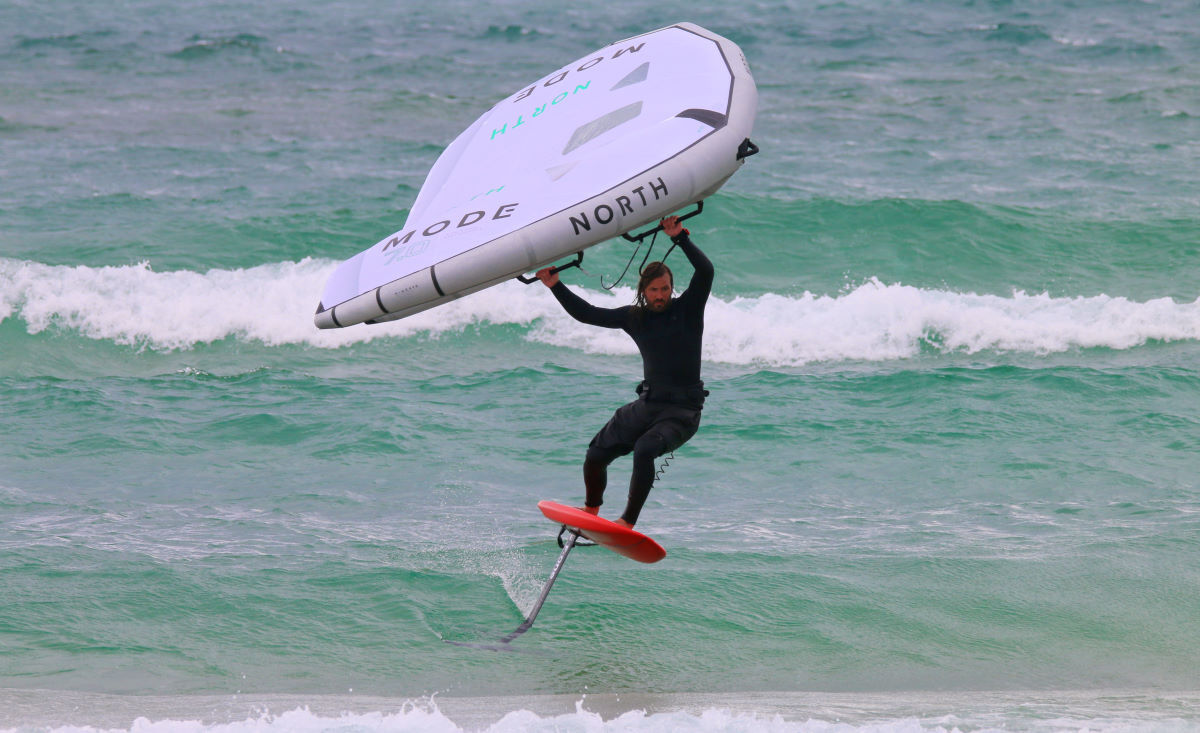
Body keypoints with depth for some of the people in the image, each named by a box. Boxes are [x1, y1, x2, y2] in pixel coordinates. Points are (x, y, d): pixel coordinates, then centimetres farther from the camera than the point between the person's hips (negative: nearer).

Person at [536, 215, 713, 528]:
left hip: (683, 411, -5)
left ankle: (628, 523, -30)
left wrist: (679, 238, -20)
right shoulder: (634, 317, 9)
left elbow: (705, 271, -16)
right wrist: (556, 286, 8)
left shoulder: (687, 309, -2)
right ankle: (590, 514, 24)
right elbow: (586, 313, 13)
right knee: (596, 455, 0)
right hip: (647, 404, 5)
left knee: (644, 450, -31)